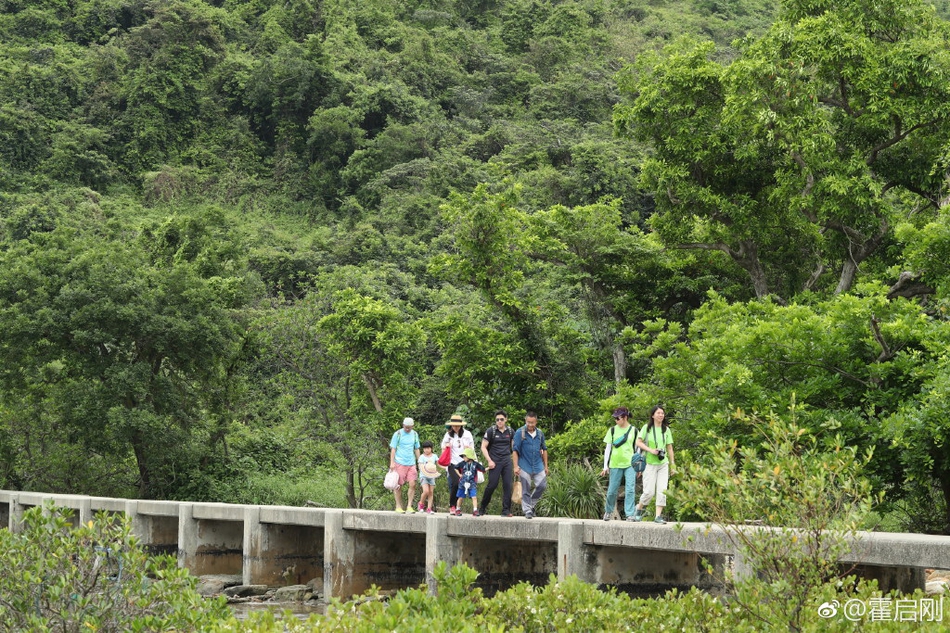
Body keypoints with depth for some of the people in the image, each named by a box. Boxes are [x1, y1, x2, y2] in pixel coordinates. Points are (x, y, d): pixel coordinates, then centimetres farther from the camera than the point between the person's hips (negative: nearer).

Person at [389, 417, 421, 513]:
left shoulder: (415, 434, 12)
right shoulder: (398, 434, -1)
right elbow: (393, 449, -1)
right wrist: (392, 463, -8)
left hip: (411, 463, 4)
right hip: (400, 463, -4)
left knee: (412, 484, -6)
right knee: (399, 485, 1)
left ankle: (409, 506, 0)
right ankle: (398, 506, 9)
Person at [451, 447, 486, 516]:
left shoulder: (475, 464, -3)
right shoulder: (462, 464, 0)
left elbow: (483, 469, 4)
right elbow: (455, 467, 13)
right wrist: (459, 474, 7)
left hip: (472, 484, -1)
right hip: (463, 483, 1)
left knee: (474, 497, -11)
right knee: (461, 497, 9)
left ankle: (475, 511, -10)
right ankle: (457, 510, 23)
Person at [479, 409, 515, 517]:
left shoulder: (510, 431, 9)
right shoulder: (491, 431, -1)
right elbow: (483, 447, 0)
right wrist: (489, 461, -9)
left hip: (507, 460, 3)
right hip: (495, 461, -3)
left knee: (507, 485, -4)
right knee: (492, 484, -6)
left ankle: (506, 510, -1)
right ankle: (483, 506, 13)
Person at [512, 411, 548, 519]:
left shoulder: (540, 433, 7)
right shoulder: (520, 433, -7)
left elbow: (544, 449, 16)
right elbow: (515, 450, -8)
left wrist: (546, 466, 15)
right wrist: (516, 466, -14)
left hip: (538, 465, 4)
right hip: (525, 466, -4)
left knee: (542, 485, -2)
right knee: (526, 489, 0)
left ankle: (532, 504, 20)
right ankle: (528, 511, 8)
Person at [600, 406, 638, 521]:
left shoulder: (633, 431, 5)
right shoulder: (613, 430, 5)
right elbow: (608, 448, 6)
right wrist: (605, 466, 2)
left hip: (630, 464, -1)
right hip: (615, 464, 1)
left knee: (630, 489, -11)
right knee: (612, 490, 5)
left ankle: (630, 514, -10)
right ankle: (608, 511, 26)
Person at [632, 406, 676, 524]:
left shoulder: (666, 430, 9)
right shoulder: (647, 428, 0)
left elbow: (669, 448, 12)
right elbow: (638, 442, -2)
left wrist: (672, 465, 11)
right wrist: (650, 450, -15)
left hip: (663, 464, 3)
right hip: (650, 464, -3)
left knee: (662, 491, -5)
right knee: (649, 491, -5)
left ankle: (658, 516, -2)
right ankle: (639, 508, 21)